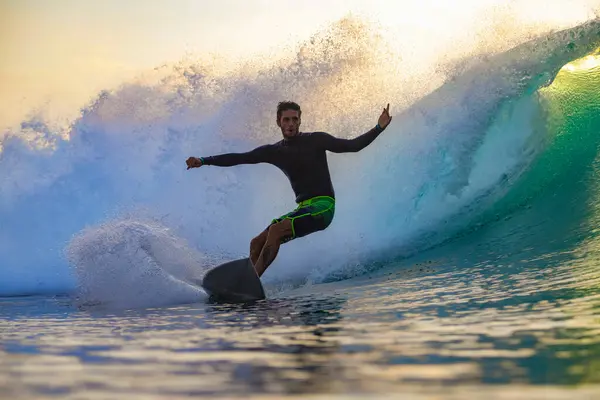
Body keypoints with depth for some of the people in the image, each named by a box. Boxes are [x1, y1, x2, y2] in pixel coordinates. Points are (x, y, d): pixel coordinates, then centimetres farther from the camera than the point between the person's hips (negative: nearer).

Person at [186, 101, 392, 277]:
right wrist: (203, 161, 5)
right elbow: (239, 158, 11)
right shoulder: (274, 151, 11)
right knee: (257, 243, -2)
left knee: (276, 230, -27)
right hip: (303, 208, 7)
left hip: (323, 206, -7)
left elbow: (352, 146, -4)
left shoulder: (316, 140, -1)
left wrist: (379, 128, -17)